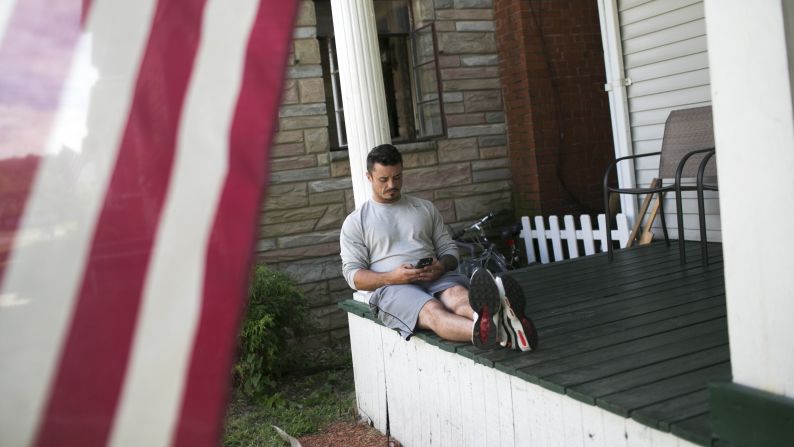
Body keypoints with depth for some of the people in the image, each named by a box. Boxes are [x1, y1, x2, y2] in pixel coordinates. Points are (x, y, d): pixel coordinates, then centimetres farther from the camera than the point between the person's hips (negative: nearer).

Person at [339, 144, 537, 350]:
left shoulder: (425, 208, 23)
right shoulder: (356, 222, 13)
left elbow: (449, 249, 20)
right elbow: (353, 274, 4)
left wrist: (441, 267, -6)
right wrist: (391, 278, -15)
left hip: (434, 278, 4)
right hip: (391, 287, -3)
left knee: (457, 293, -35)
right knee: (432, 310, -38)